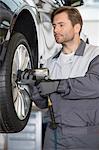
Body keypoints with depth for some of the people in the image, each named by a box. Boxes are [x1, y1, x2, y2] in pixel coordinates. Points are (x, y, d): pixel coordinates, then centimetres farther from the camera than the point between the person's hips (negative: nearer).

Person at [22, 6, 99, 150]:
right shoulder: (50, 63, 13)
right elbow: (43, 103, 12)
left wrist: (56, 85, -19)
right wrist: (34, 85, -8)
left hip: (85, 136, -5)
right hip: (54, 134, 5)